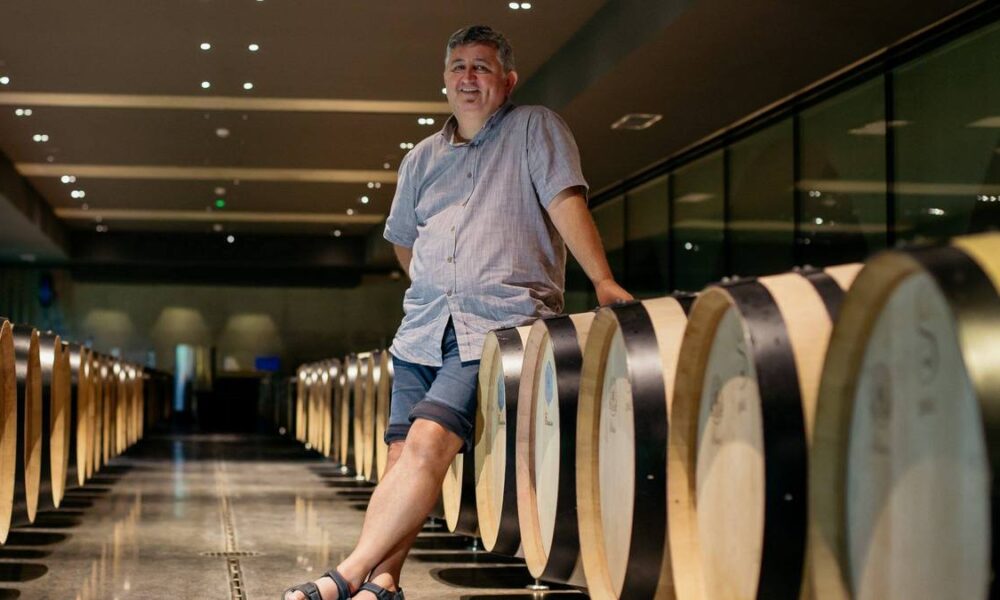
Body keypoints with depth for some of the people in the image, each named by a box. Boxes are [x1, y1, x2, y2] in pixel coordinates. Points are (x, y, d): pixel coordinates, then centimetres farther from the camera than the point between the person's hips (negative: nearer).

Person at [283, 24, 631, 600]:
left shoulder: (536, 129, 5)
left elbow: (565, 200, -10)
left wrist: (603, 279, -21)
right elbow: (403, 239, 32)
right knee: (403, 455, -4)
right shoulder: (423, 158, 19)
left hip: (501, 324, -6)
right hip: (423, 329, 7)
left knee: (428, 442, -22)